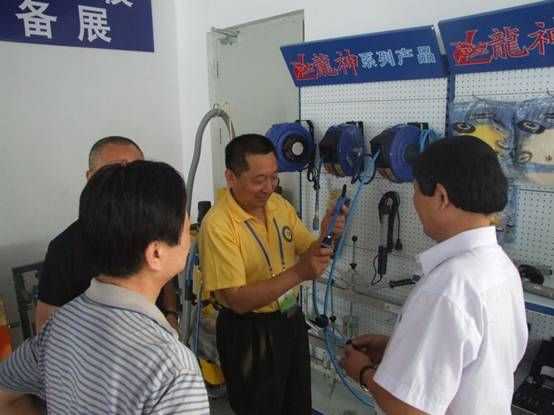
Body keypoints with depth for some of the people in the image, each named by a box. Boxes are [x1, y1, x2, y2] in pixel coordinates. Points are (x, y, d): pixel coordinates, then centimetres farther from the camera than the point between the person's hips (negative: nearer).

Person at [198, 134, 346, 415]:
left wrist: (326, 236, -19)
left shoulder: (279, 204, -3)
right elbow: (238, 300, -26)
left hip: (291, 320, 7)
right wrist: (297, 273, -35)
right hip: (249, 333, -6)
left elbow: (309, 253, 3)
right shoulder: (217, 225, -24)